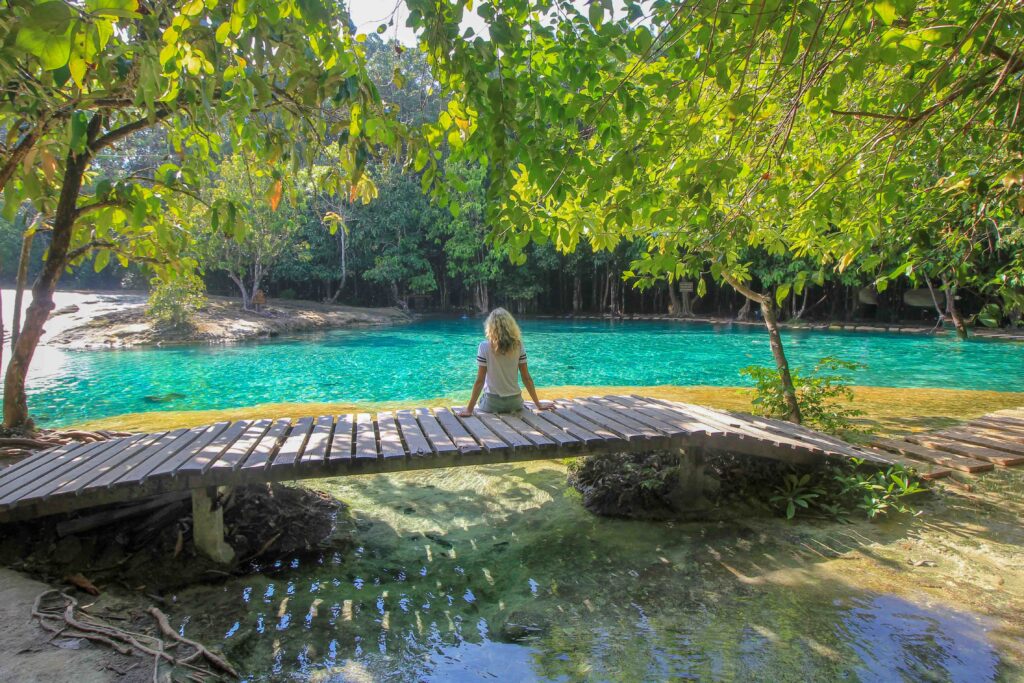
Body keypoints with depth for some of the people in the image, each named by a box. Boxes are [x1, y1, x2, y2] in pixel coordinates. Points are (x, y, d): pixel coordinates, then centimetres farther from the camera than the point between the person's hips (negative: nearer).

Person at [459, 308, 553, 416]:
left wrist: (469, 409, -9)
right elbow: (527, 378, -2)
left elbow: (480, 381, -13)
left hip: (492, 402, -3)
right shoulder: (518, 346, -5)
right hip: (514, 401, 4)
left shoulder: (485, 347, -12)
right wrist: (538, 404, 8)